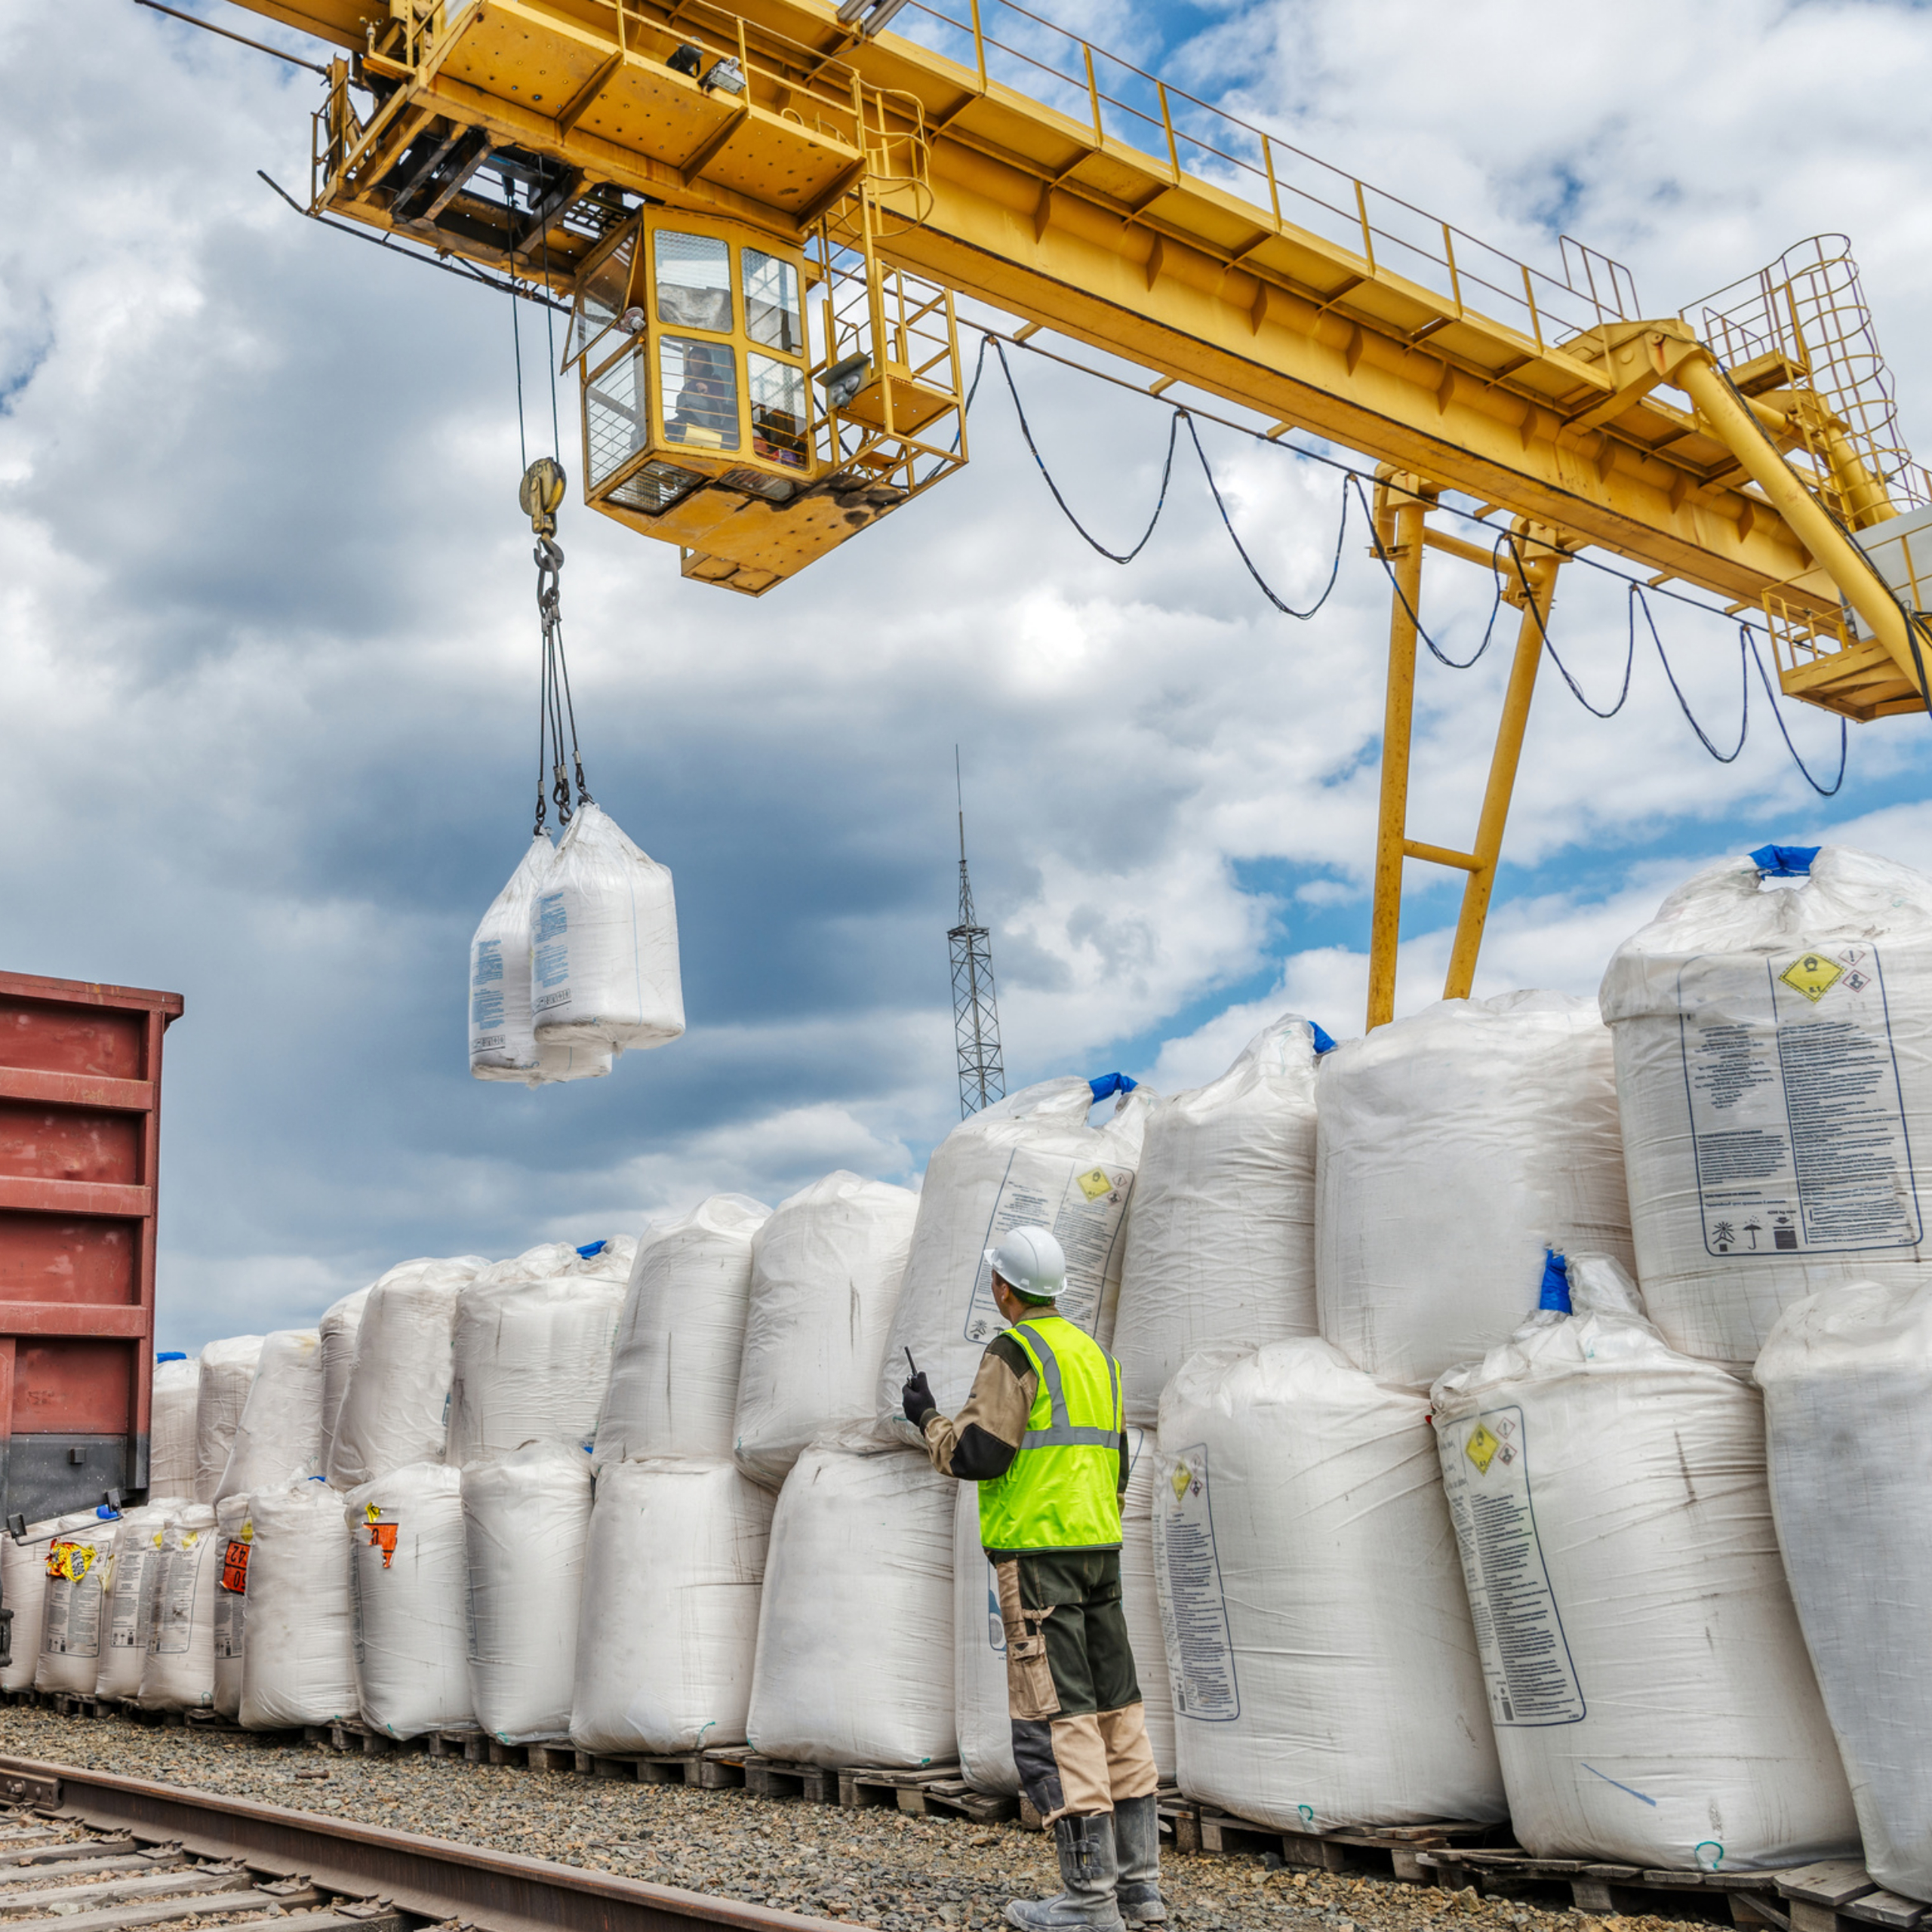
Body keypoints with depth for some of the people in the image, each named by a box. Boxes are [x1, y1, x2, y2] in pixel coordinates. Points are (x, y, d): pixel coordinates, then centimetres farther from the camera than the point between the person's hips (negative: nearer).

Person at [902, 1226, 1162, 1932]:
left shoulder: (1013, 1353, -10)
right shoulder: (1094, 1354, 17)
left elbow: (976, 1453, -16)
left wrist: (926, 1417, 2)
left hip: (1036, 1549, -8)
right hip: (1098, 1546, 8)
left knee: (1055, 1715, -6)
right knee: (1115, 1708, 10)